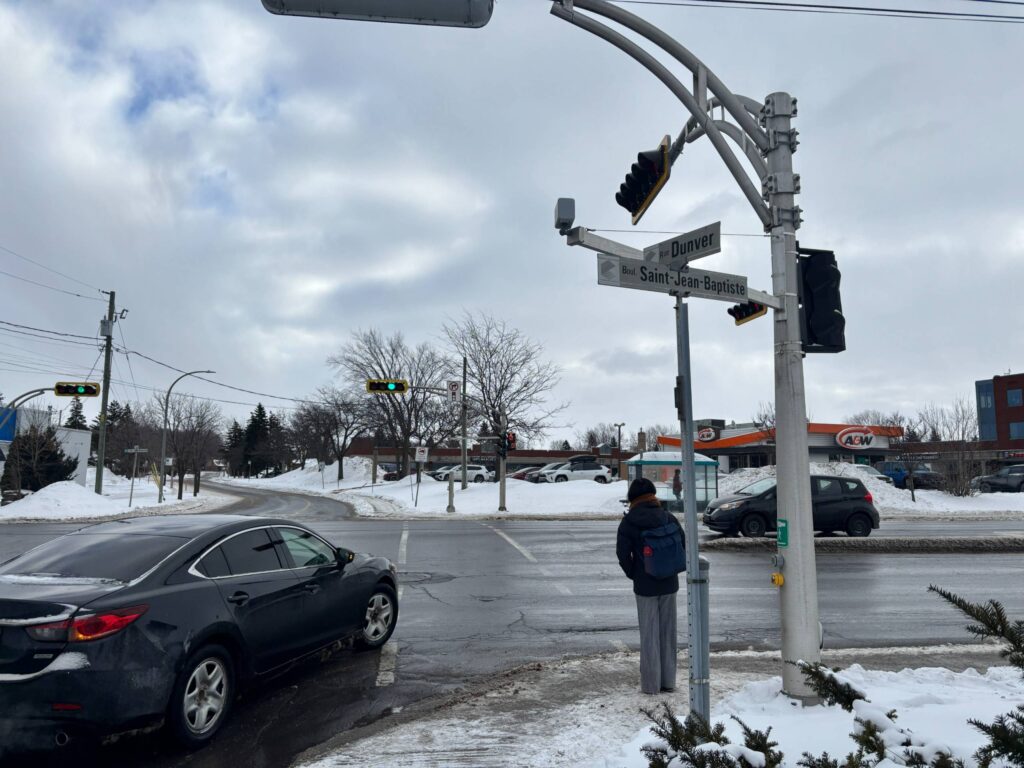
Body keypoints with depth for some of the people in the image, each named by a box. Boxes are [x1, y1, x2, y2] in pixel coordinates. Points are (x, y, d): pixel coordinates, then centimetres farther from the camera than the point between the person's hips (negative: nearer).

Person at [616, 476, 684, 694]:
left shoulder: (629, 522, -10)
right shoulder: (668, 518, -1)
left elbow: (622, 552, -13)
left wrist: (633, 574, 2)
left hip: (645, 586, -3)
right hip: (669, 583, 3)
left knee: (649, 634, 6)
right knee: (668, 632, 13)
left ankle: (651, 683, 11)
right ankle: (668, 680, 21)